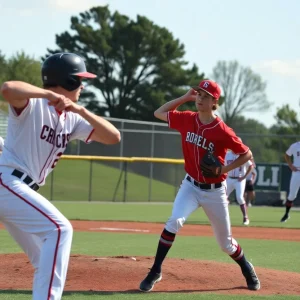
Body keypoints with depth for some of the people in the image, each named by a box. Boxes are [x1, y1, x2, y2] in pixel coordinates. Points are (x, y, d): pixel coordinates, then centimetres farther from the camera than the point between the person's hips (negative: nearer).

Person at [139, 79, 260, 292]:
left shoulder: (222, 132, -19)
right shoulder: (186, 120, -8)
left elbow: (247, 154, -9)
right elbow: (159, 113, 5)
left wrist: (224, 169, -22)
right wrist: (185, 97, -5)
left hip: (215, 191, -2)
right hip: (191, 186, 2)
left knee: (225, 242, 10)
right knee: (174, 221, -25)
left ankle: (247, 269, 39)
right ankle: (155, 272, -17)